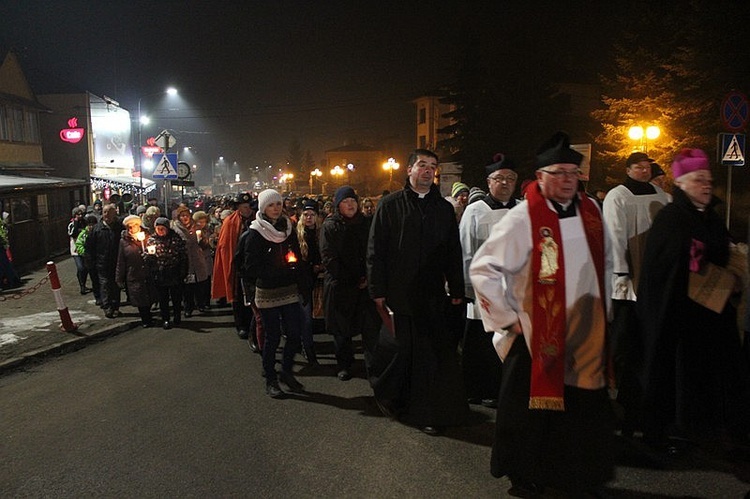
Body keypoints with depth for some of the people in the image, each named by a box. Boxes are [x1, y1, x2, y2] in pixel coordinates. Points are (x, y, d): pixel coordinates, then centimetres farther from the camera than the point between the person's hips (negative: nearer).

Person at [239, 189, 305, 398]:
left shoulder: (288, 228, 9)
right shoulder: (255, 234, -6)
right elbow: (252, 266, -11)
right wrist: (280, 271, -15)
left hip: (289, 290, 5)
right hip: (267, 292, -4)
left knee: (295, 333, 2)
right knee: (272, 337, 2)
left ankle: (286, 371, 23)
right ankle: (270, 379, 18)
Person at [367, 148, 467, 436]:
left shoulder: (444, 209, 12)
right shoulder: (390, 205, 2)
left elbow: (454, 253, 13)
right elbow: (376, 250, -1)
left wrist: (456, 290, 9)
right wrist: (378, 291, -5)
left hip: (433, 294, 3)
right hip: (402, 293, -3)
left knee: (434, 352, 3)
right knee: (408, 350, 2)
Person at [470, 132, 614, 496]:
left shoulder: (590, 211, 4)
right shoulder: (523, 219, -14)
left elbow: (603, 263, 17)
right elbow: (481, 269, -13)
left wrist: (603, 312, 16)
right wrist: (507, 317, -11)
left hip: (585, 338, 5)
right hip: (536, 338, -5)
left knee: (583, 409, 14)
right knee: (532, 410, 9)